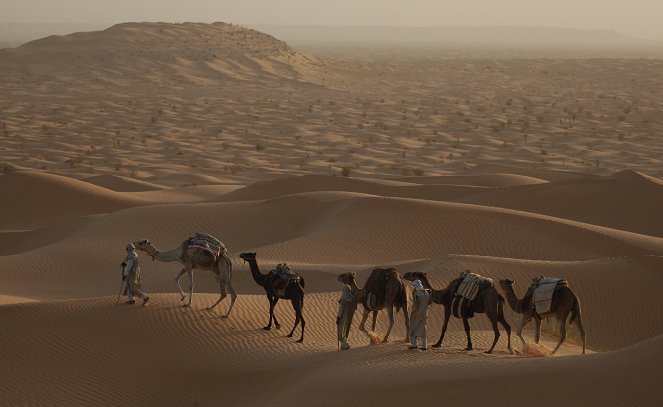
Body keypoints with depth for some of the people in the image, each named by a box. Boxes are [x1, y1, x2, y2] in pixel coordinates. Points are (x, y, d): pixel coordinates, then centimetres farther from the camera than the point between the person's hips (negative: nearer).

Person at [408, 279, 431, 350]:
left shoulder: (417, 294, -19)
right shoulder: (427, 293, 3)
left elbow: (415, 305, -21)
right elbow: (429, 303, 11)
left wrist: (412, 315, -14)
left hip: (417, 313, -7)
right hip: (424, 314, 7)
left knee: (412, 329, 7)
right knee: (422, 329, 12)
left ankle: (414, 344, 6)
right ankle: (424, 346, 11)